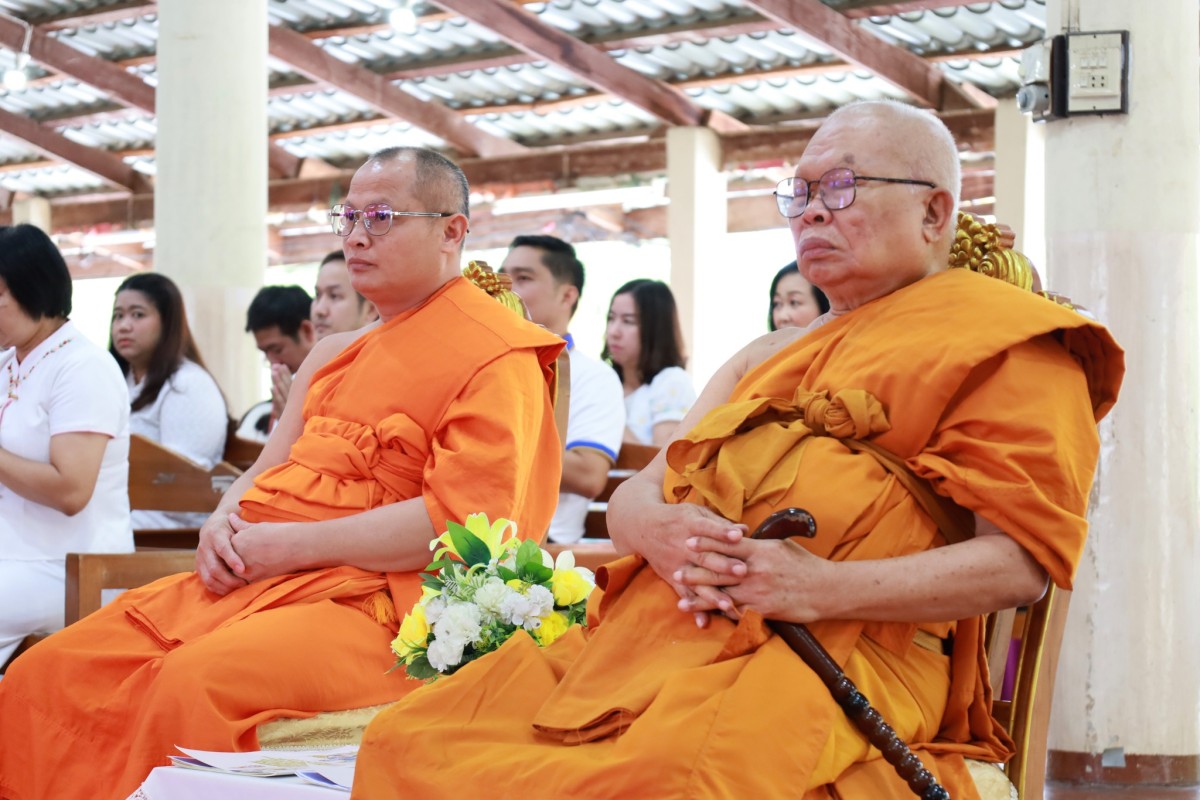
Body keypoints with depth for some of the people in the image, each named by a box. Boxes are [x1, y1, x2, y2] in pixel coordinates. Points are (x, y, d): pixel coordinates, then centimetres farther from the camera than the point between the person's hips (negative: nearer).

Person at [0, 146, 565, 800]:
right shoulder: (335, 355, 22)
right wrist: (223, 524, 3)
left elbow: (463, 520, -15)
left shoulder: (495, 355, -5)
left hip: (370, 596, -8)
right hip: (249, 577, 8)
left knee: (195, 682, -35)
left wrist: (292, 544, -14)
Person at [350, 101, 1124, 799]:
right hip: (657, 636, 7)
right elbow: (631, 496, 22)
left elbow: (1020, 561, -5)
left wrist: (820, 589, -17)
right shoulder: (770, 357, 31)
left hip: (832, 666, -7)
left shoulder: (999, 344, 8)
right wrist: (657, 530, -5)